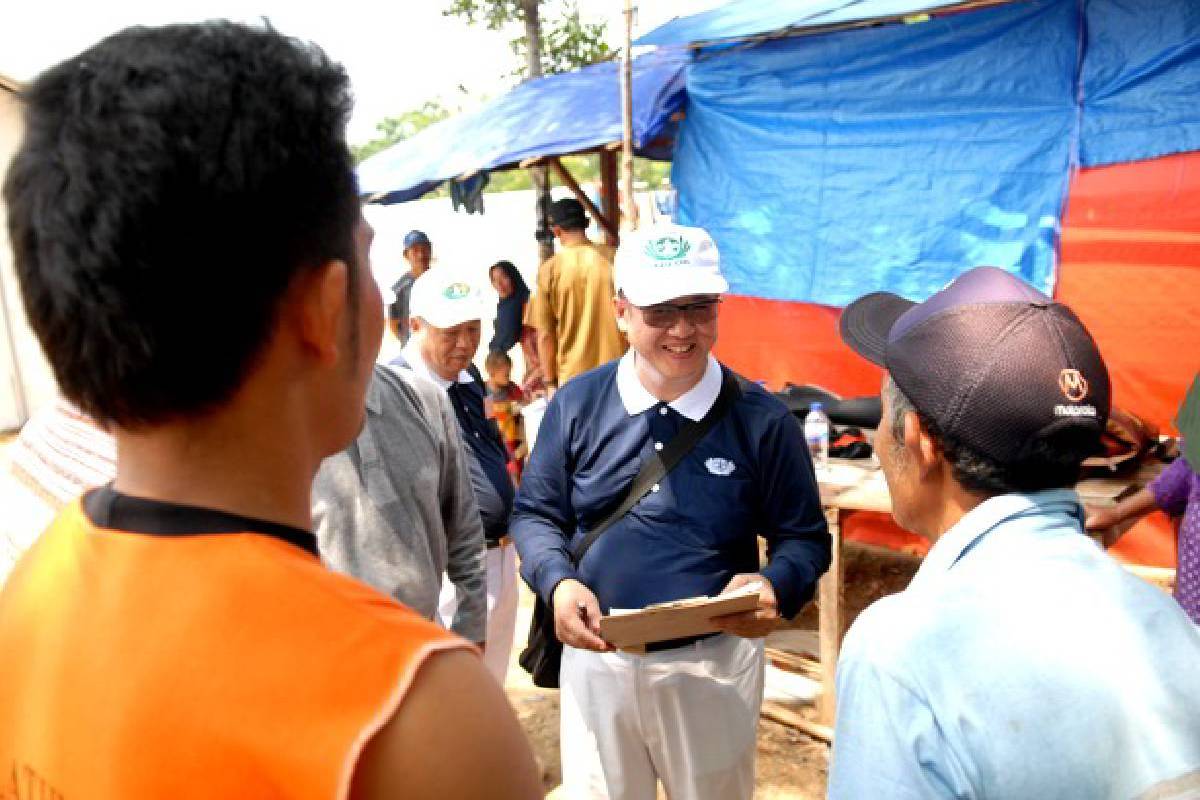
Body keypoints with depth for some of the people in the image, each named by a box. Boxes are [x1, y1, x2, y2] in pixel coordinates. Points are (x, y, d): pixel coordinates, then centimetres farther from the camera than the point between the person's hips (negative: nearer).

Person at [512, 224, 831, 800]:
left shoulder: (761, 419, -9)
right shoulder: (576, 405, -5)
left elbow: (804, 537, -2)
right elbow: (535, 513, 3)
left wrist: (777, 588, -24)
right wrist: (557, 583, -16)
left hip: (714, 664, -1)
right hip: (597, 658, 2)